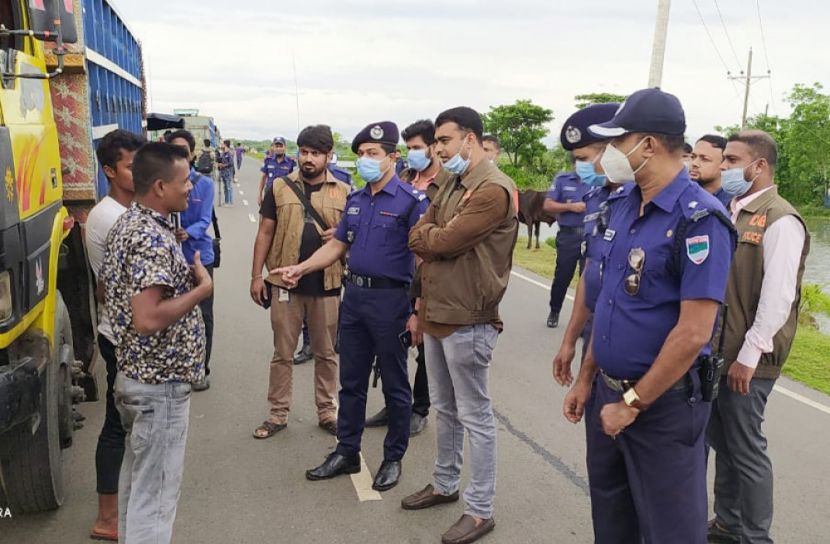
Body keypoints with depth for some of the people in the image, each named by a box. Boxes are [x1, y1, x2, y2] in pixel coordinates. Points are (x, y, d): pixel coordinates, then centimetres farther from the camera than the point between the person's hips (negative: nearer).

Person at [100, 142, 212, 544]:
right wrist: (201, 289, -19)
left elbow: (110, 294, 18)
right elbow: (148, 319, -31)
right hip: (160, 381, -10)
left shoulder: (127, 223, 8)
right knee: (155, 490, 3)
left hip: (135, 373, 10)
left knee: (137, 474, 24)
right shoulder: (153, 239, -23)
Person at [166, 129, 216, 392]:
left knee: (202, 315, 6)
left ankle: (201, 369, 21)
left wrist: (188, 233, -30)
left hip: (199, 256, -1)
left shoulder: (204, 183, -3)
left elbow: (204, 221, -9)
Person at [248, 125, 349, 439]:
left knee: (326, 353, 12)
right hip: (285, 283, 0)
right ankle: (278, 414, 23)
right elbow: (265, 233, 5)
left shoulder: (343, 192, 4)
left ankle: (326, 412, 27)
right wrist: (256, 275, -1)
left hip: (327, 285, 0)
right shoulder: (279, 187, 4)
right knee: (283, 353, 9)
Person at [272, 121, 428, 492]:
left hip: (391, 299, -6)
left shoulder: (411, 200, -11)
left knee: (394, 385, 8)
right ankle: (346, 452, 30)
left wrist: (418, 312, -18)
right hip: (354, 295, 7)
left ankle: (393, 458, 25)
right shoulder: (355, 200, 11)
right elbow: (337, 245, 16)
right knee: (351, 381, 15)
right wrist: (300, 268, 2)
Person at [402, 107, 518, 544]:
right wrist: (420, 306, 4)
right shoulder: (450, 185, 14)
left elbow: (443, 242, -20)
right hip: (435, 315, 9)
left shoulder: (493, 190, -17)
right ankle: (444, 484, 38)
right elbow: (420, 242, 11)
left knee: (474, 417, 3)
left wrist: (424, 234, 1)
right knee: (444, 408, 20)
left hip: (467, 322, -9)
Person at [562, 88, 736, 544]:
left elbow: (693, 334, -22)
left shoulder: (699, 220, -19)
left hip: (663, 402, -7)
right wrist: (586, 378, 10)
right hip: (607, 388, 7)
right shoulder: (621, 203, 4)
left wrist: (632, 404, -15)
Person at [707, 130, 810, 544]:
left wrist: (748, 356, -20)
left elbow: (777, 297, -21)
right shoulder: (732, 213, 12)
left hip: (745, 360, -8)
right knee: (722, 442, 18)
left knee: (746, 450, 4)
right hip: (717, 354, 8)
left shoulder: (779, 220, -15)